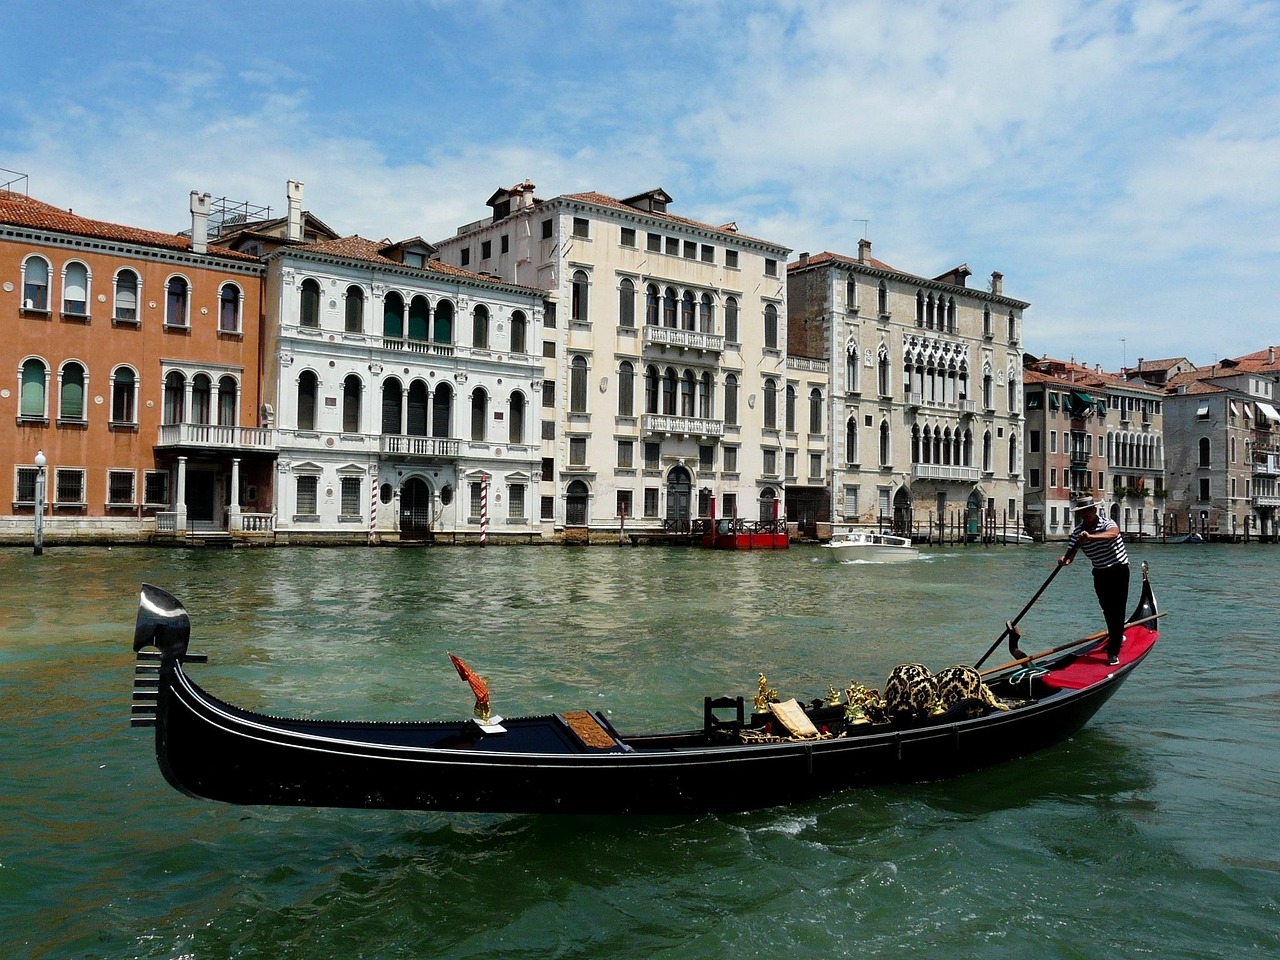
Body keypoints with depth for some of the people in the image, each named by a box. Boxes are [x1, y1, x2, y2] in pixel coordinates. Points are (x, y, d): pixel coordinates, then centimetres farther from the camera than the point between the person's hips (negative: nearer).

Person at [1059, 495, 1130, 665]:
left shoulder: (1106, 523, -17)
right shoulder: (1078, 532, -4)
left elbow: (1114, 533, -41)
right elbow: (1070, 553, -11)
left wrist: (1090, 537, -55)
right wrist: (1064, 559, -35)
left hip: (1119, 569, -5)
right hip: (1100, 573, 5)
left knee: (1117, 609, -9)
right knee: (1107, 609, 16)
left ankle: (1113, 651, -7)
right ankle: (1116, 636, 42)